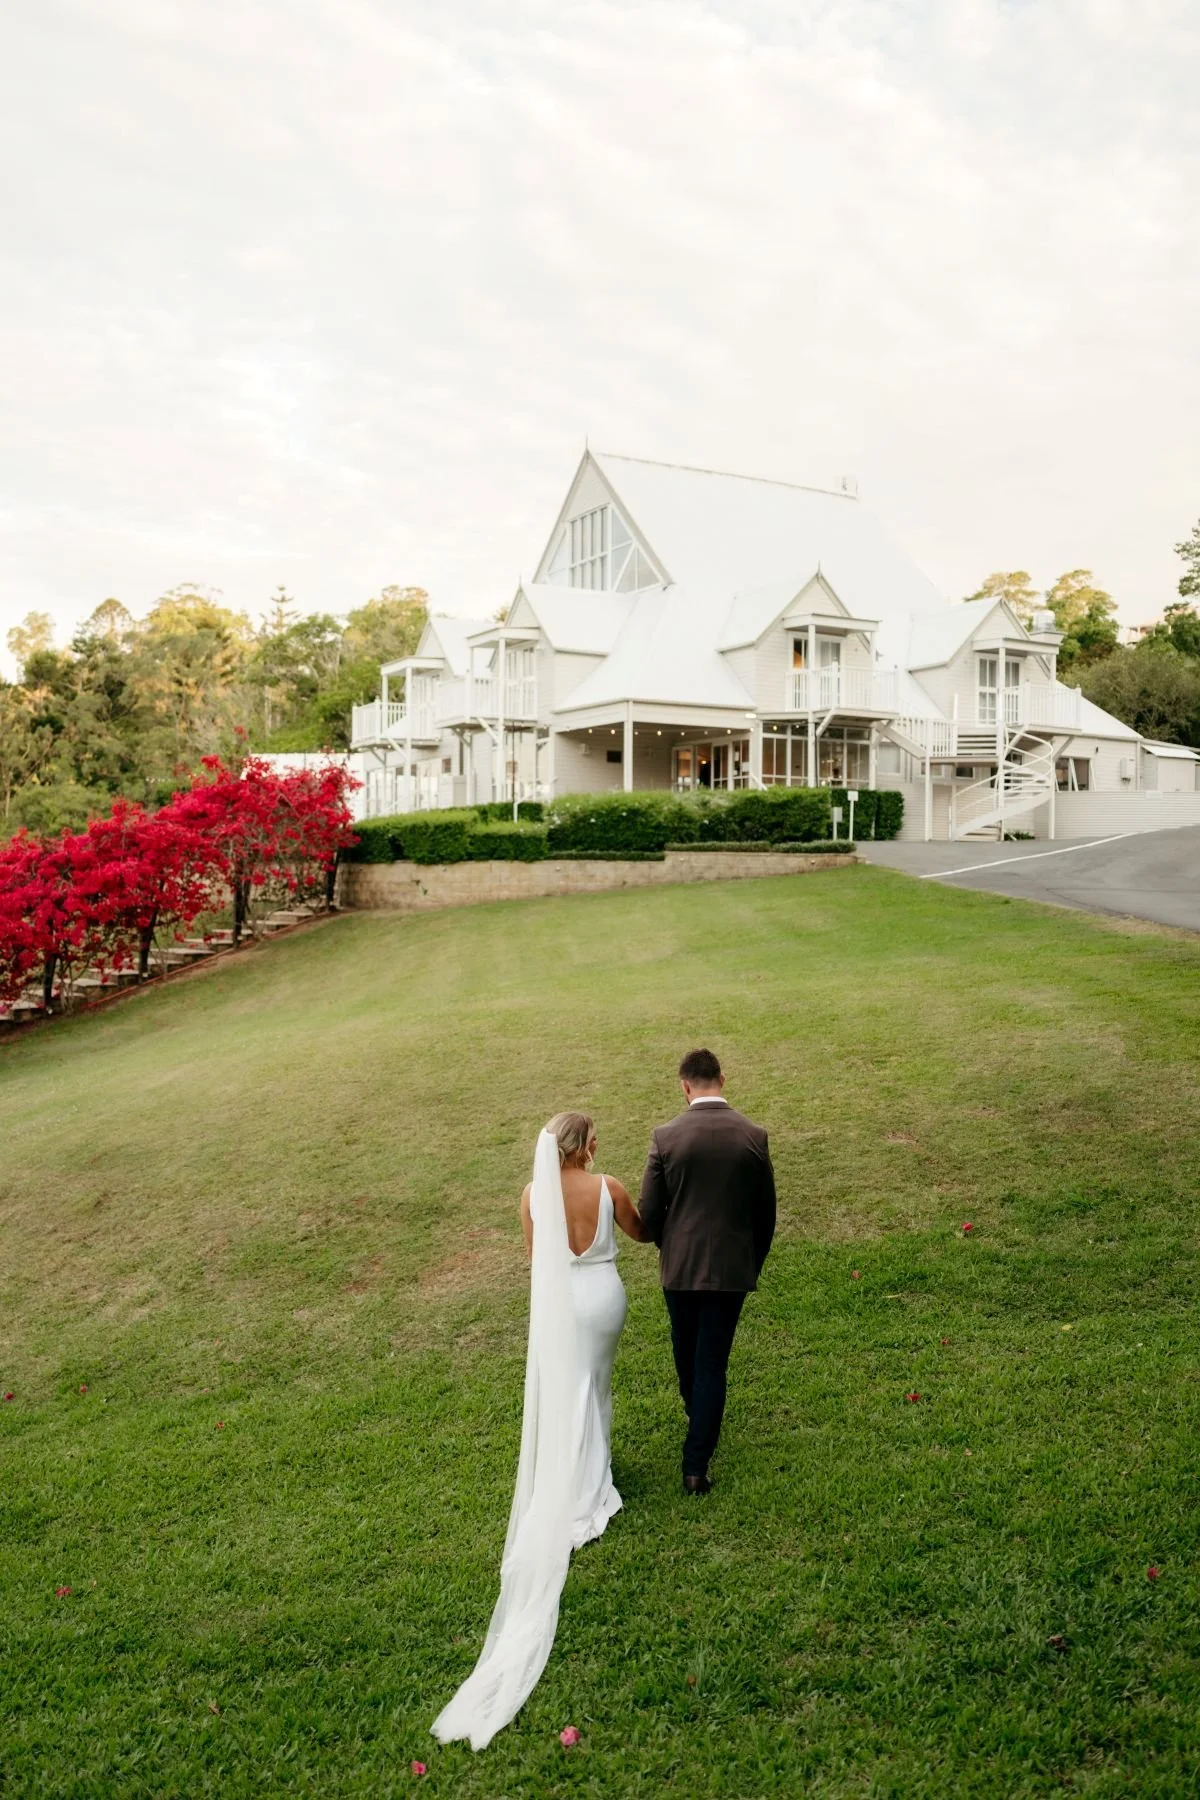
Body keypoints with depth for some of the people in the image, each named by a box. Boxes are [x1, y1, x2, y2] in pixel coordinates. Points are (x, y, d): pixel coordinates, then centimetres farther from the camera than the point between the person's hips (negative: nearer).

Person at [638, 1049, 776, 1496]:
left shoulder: (666, 1136, -12)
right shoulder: (754, 1136, -9)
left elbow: (648, 1213, -7)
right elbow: (765, 1213, 0)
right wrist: (753, 1267, 15)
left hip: (679, 1267, 0)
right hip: (731, 1268, 0)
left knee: (686, 1351, 24)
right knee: (712, 1362, 8)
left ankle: (699, 1418, 48)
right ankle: (696, 1464, 8)